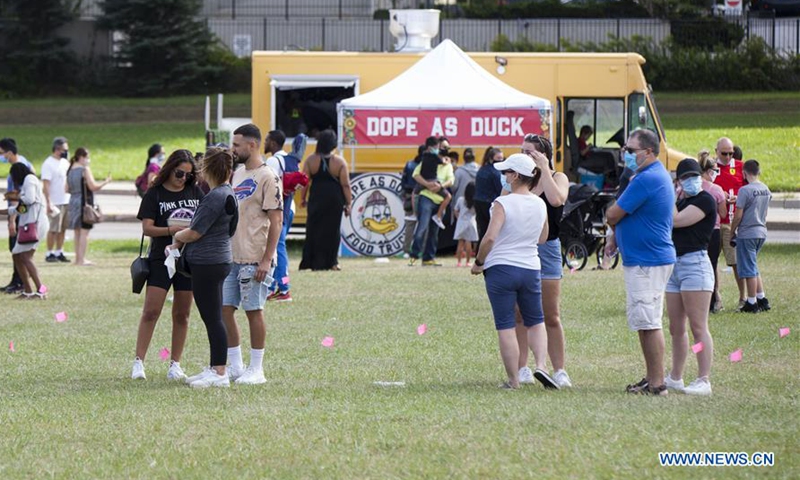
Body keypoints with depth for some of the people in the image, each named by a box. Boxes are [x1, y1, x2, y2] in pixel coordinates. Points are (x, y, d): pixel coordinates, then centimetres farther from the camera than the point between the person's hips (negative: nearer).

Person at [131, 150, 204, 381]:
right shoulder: (154, 194, -1)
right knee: (151, 311, -9)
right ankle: (138, 361, -6)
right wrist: (171, 230, -23)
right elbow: (147, 228, -8)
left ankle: (175, 364, 12)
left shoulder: (196, 192, 9)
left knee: (182, 314, 6)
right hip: (161, 259, -3)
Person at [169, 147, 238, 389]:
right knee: (213, 318, 16)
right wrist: (179, 243, 14)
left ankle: (219, 373, -3)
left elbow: (195, 233, -16)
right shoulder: (229, 193, 11)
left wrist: (176, 237, 4)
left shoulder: (216, 197, -19)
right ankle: (216, 368, 22)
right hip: (218, 261, 10)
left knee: (213, 319, -5)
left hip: (208, 265, -10)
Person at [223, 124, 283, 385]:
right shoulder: (237, 174, 14)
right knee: (224, 309, 7)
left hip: (254, 260, -8)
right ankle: (235, 366, 16)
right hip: (231, 256, 8)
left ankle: (256, 370, 6)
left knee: (253, 311, -2)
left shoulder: (267, 177, -11)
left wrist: (266, 260, -19)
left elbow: (276, 221, -14)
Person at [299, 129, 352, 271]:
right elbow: (345, 185, -7)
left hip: (316, 199, 1)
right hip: (334, 201, -1)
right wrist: (348, 203, 0)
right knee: (332, 231, 5)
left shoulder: (311, 160, -4)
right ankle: (331, 262, 5)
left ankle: (311, 262, 7)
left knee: (314, 230, 8)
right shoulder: (340, 162, -7)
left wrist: (304, 198, 10)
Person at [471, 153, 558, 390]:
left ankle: (513, 380, 3)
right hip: (531, 269, 5)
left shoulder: (503, 203, -13)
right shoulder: (540, 205, 3)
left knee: (506, 326, 2)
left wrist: (478, 262, -6)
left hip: (501, 268, -4)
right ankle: (541, 365, -3)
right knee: (536, 322, 19)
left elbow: (490, 238, -20)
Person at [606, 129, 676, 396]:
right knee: (647, 323, 15)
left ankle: (656, 384, -7)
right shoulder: (660, 175, 16)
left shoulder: (645, 180, -19)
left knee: (648, 323, -8)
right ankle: (652, 379, 20)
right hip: (654, 257, 11)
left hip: (646, 262, -11)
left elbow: (612, 216, -16)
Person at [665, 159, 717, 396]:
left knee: (698, 327, -11)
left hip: (695, 263, -9)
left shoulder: (705, 200, -8)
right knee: (676, 329, 14)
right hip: (674, 265, 9)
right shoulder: (681, 201, 19)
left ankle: (704, 381, -13)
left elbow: (676, 221, -16)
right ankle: (675, 378, 22)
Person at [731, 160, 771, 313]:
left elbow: (738, 215, -15)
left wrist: (732, 232, -1)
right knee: (753, 268, 18)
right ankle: (762, 299, 17)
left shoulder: (745, 190, -16)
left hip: (747, 233, -8)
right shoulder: (766, 190, 7)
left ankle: (752, 303, 1)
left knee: (749, 269, -1)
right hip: (761, 232, 8)